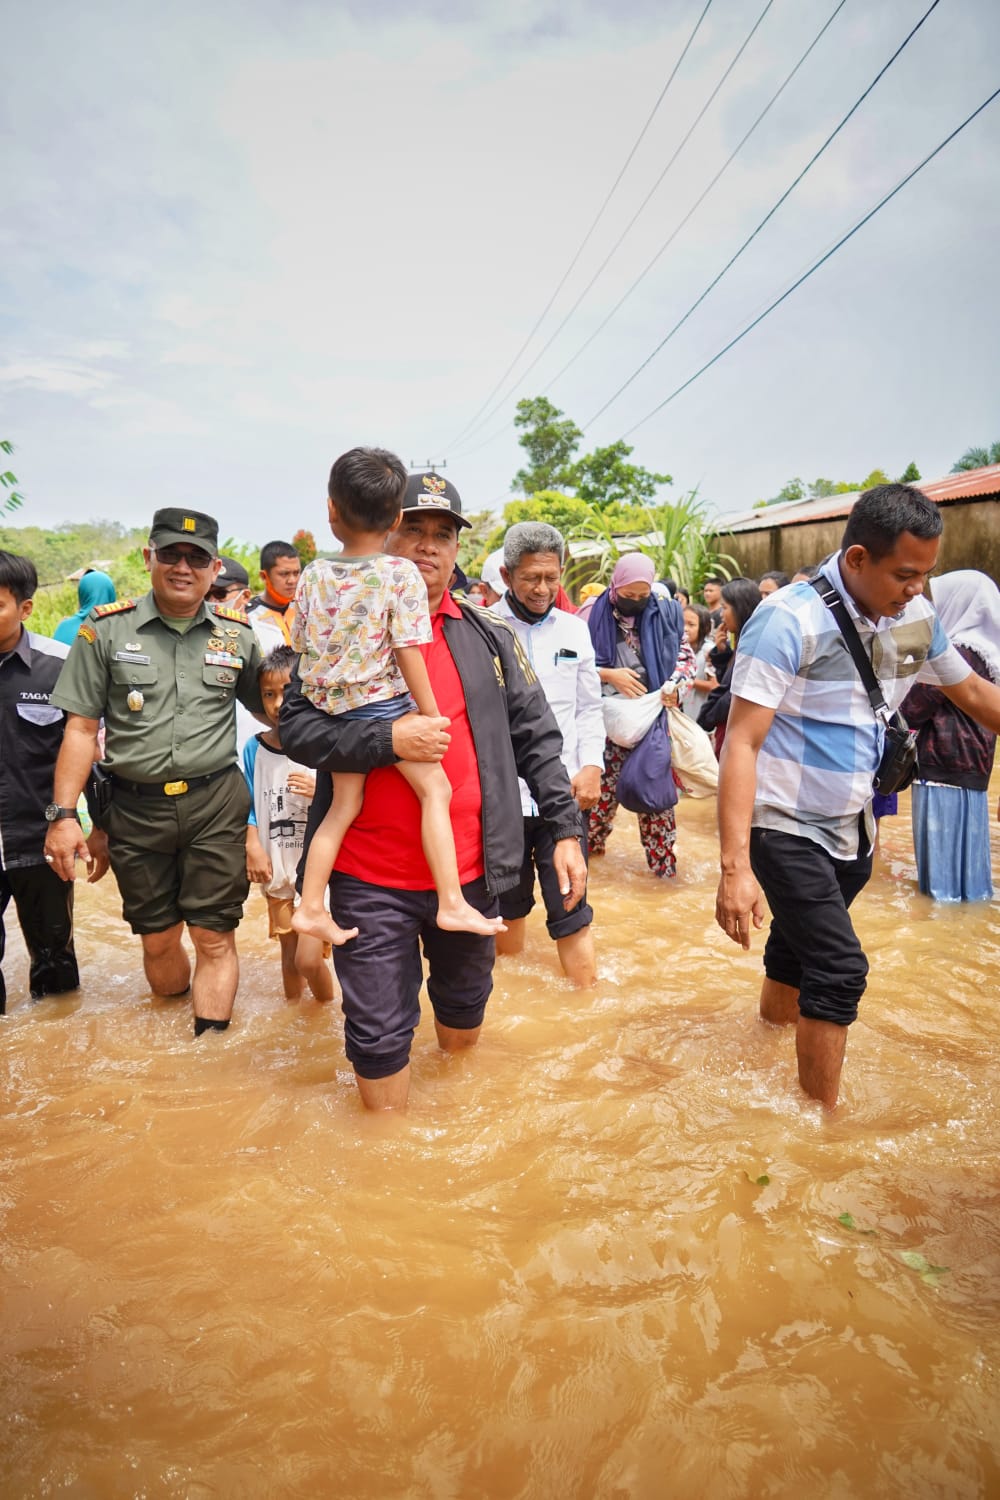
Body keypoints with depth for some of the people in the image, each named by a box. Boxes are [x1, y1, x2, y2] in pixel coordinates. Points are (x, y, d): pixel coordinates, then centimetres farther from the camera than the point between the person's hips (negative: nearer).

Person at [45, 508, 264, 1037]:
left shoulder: (237, 634, 4)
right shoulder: (106, 630, -1)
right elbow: (81, 727, -1)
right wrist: (64, 814, -7)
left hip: (216, 801, 0)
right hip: (136, 808, 0)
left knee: (214, 938, 1)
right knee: (157, 940, 13)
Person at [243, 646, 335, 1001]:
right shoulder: (254, 749, 0)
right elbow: (249, 804, 5)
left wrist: (319, 792, -26)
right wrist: (253, 846, -7)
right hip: (277, 869, 4)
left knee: (309, 958, -7)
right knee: (289, 954, 18)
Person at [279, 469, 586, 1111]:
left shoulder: (488, 635, 4)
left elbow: (536, 738, 5)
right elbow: (297, 727, -8)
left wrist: (567, 829, -2)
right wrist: (388, 739, -22)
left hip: (470, 868, 3)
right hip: (370, 877, -2)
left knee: (465, 1008, 23)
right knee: (380, 1033, 6)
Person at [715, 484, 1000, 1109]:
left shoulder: (916, 616, 0)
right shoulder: (791, 619, -21)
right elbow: (742, 742, -24)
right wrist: (736, 867, -29)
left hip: (852, 824, 6)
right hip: (786, 825, -6)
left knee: (797, 949, 18)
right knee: (839, 967, -9)